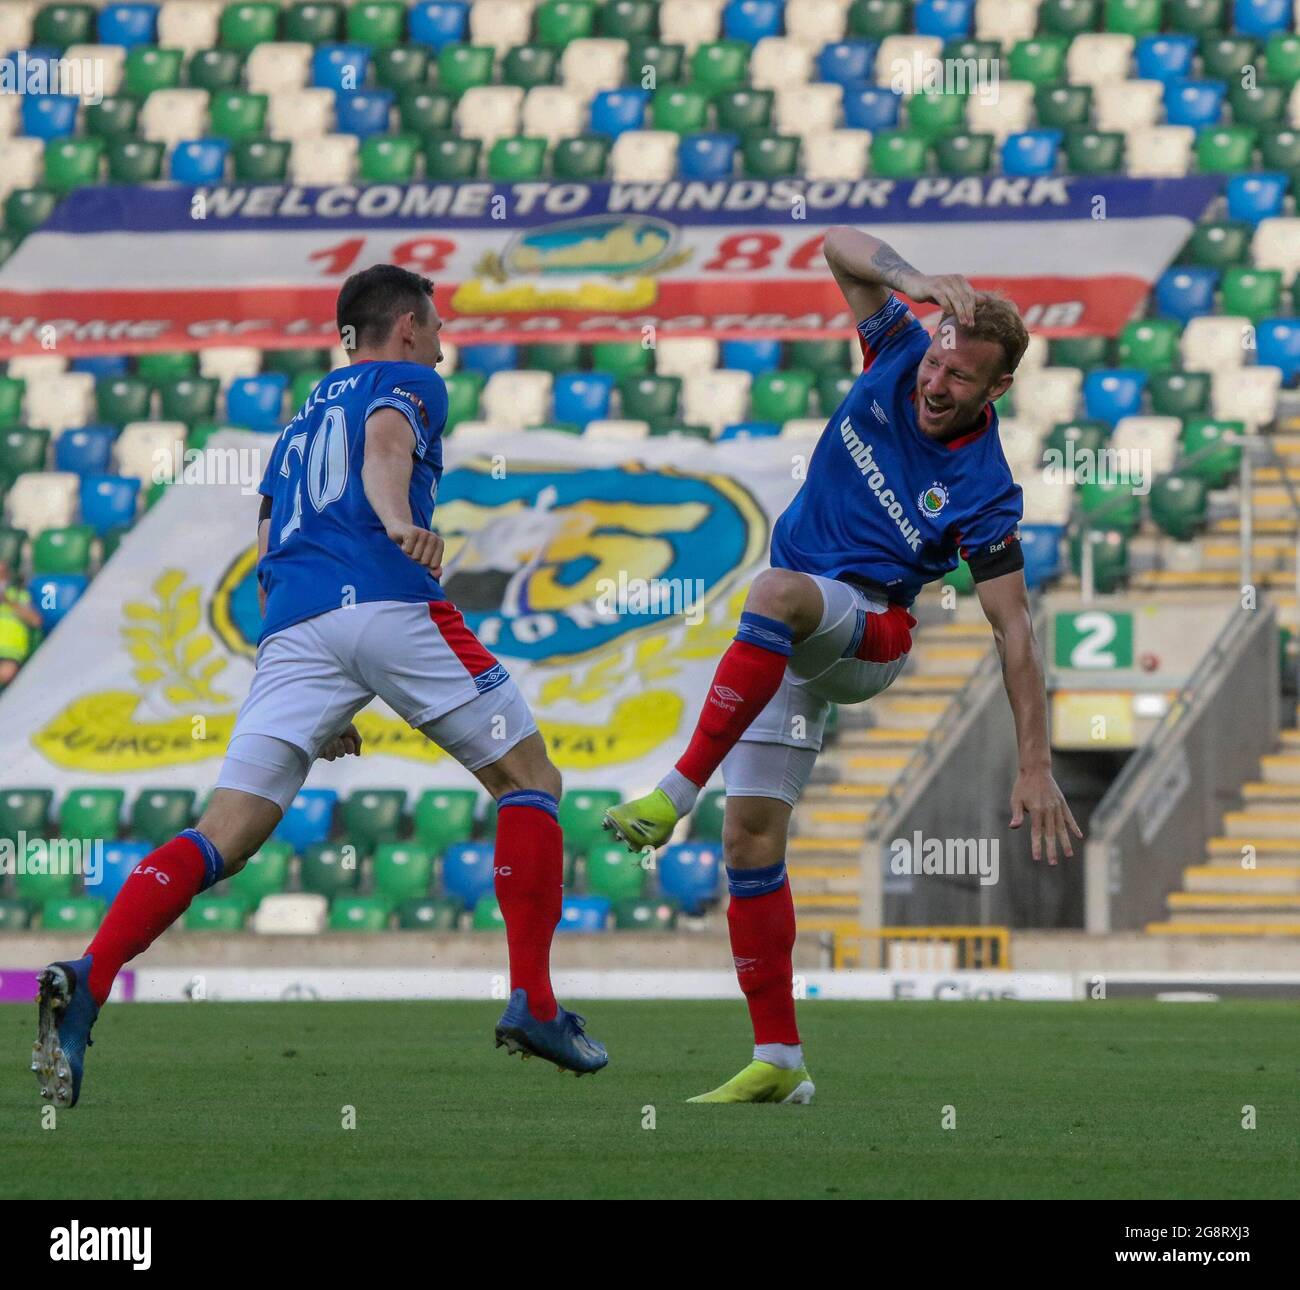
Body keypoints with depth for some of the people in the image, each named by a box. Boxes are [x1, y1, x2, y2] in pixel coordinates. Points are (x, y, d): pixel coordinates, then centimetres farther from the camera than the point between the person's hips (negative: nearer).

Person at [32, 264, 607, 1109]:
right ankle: (533, 1001, 1)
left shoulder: (299, 422, 36)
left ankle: (87, 982, -27)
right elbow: (385, 442, -8)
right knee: (530, 780, 11)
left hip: (294, 626, 5)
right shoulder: (409, 383, 17)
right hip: (392, 603, -5)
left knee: (227, 836, -5)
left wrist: (322, 708, 34)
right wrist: (398, 520, -29)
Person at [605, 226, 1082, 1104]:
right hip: (786, 639, 6)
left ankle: (676, 793, -38)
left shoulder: (982, 492, -17)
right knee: (751, 837, -3)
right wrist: (913, 279, -27)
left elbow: (1014, 628, -14)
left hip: (865, 630, -6)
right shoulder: (899, 356, -5)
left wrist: (1036, 767, -18)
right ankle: (779, 1062, 1)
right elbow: (840, 246, -6)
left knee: (779, 593, -41)